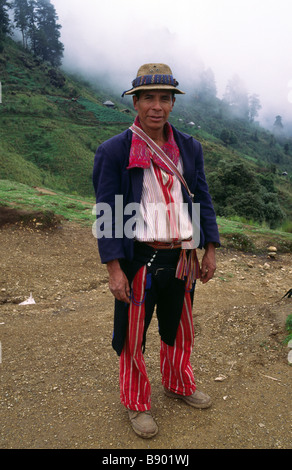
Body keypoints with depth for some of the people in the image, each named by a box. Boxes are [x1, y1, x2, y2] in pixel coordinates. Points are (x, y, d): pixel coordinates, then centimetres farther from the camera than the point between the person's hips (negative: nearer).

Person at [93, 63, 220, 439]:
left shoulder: (189, 148, 6)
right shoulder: (114, 151, -8)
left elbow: (202, 200, 10)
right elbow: (106, 213, -10)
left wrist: (210, 250, 6)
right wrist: (114, 269, -13)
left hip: (182, 259, 5)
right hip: (140, 260, -4)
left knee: (179, 329, 22)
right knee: (133, 336, 11)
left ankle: (179, 385, 47)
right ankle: (136, 404, 35)